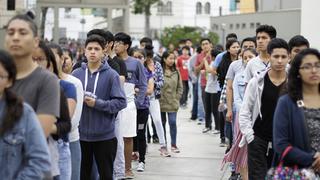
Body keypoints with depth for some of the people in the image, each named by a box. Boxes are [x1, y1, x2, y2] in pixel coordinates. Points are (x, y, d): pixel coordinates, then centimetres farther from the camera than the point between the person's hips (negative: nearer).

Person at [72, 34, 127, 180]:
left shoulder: (111, 75, -4)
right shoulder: (76, 74, 3)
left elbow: (121, 102, -9)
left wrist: (97, 103, -16)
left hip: (104, 135, -2)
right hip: (81, 134, 2)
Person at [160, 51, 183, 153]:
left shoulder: (176, 72, 6)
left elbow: (180, 87, 12)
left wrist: (177, 98, 5)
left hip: (173, 103, 2)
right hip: (161, 102, -2)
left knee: (173, 123, -3)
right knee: (162, 123, 9)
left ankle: (173, 145, 8)